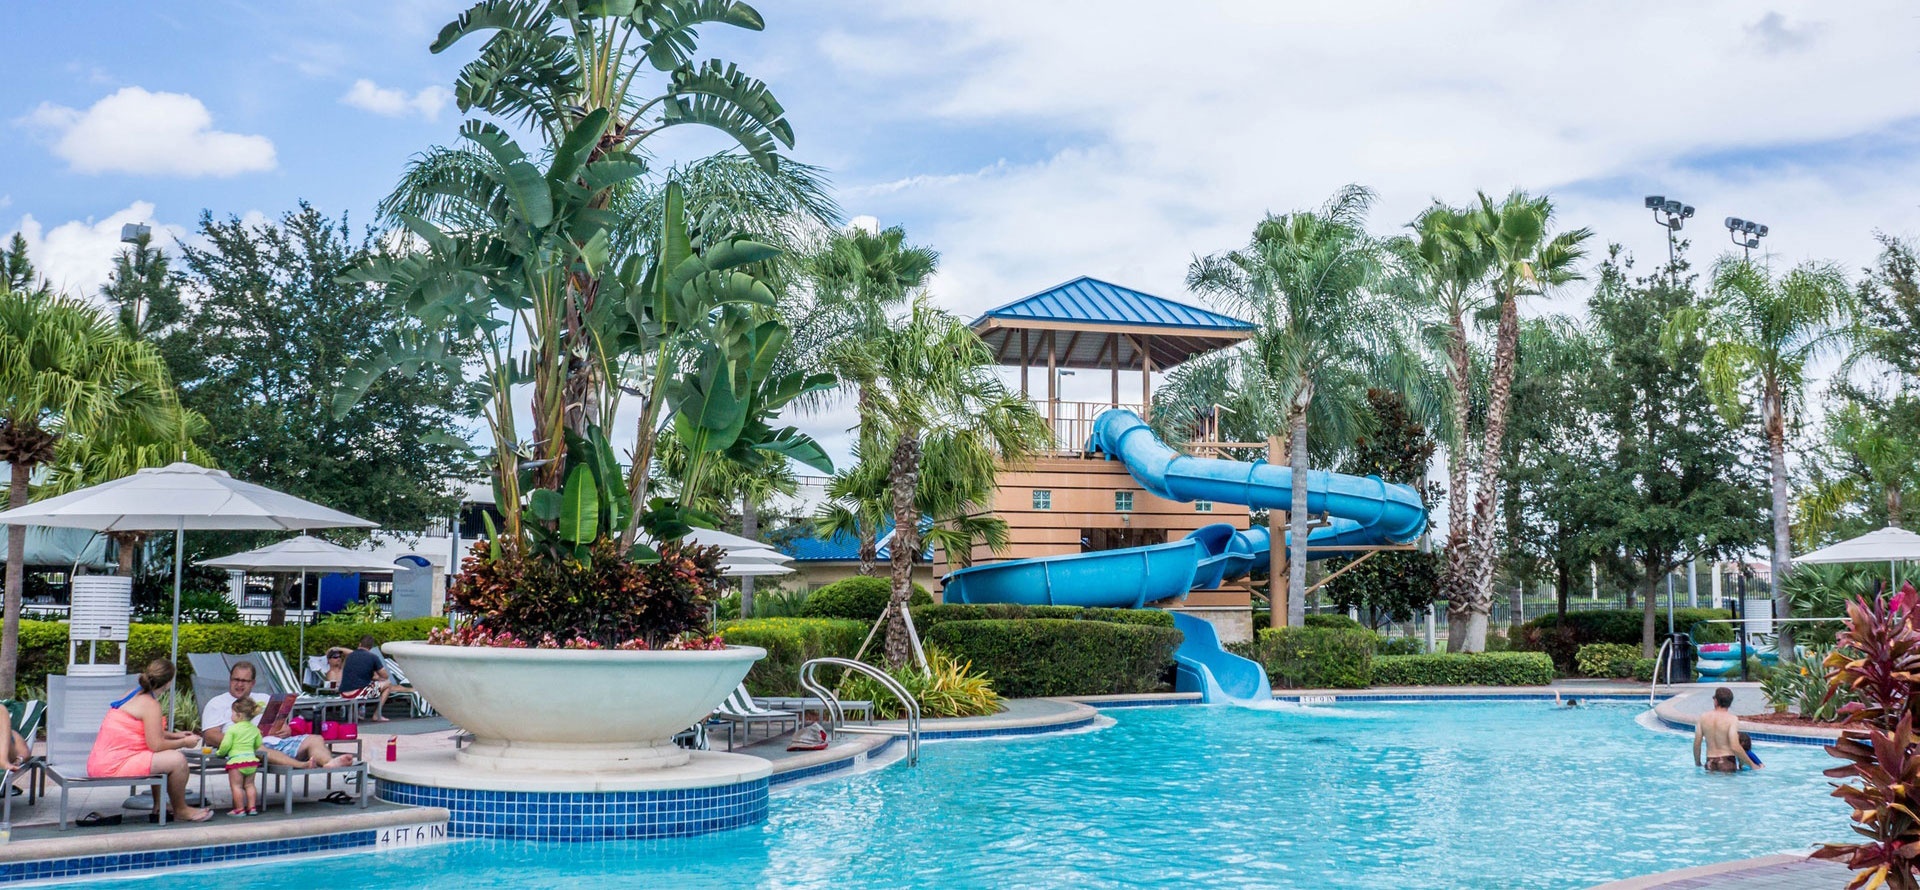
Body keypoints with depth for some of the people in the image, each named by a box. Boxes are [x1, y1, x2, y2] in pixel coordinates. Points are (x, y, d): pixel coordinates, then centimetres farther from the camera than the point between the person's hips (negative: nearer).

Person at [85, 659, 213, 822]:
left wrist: (174, 735, 29)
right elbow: (156, 745, -18)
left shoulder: (134, 694, 14)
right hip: (113, 768, -11)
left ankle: (159, 806, 31)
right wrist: (184, 742, -2)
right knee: (177, 759, -15)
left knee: (162, 757, 29)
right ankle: (181, 811, 5)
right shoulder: (151, 705, -15)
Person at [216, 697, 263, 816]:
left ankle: (240, 809, 1)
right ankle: (252, 807, 13)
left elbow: (225, 744, -11)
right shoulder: (254, 729, 8)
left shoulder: (232, 729, -9)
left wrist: (220, 752, 8)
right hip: (251, 759, 6)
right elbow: (258, 744, 15)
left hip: (237, 760, -6)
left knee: (236, 785, 1)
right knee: (249, 785, 15)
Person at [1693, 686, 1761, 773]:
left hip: (1710, 763, 4)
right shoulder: (1732, 719, -9)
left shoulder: (1703, 718, 3)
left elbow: (1696, 744, 6)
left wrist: (1697, 764, 21)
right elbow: (1735, 747, -17)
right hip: (1727, 762, -4)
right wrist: (1751, 764, -7)